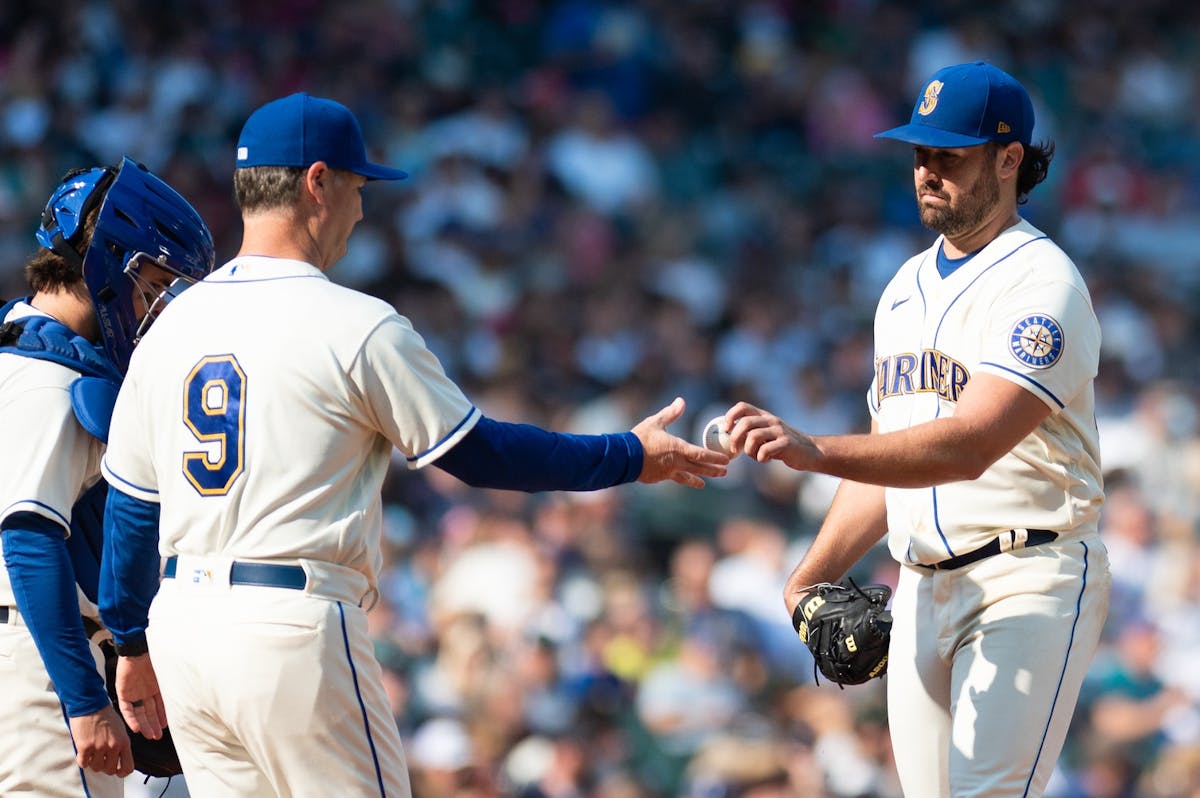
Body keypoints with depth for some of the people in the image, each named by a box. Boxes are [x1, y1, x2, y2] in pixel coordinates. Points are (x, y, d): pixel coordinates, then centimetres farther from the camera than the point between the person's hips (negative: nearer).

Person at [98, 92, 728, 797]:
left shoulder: (171, 324, 11)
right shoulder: (356, 326, -8)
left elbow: (131, 501, 16)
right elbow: (480, 453, -2)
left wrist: (134, 644, 27)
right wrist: (631, 457, 10)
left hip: (180, 630, 7)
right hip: (292, 631, -7)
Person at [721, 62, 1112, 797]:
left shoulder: (1042, 284, -12)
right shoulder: (907, 288, 17)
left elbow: (970, 445, -25)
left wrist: (814, 451, -36)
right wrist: (812, 577, 12)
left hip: (1029, 580, -8)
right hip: (922, 590, 8)